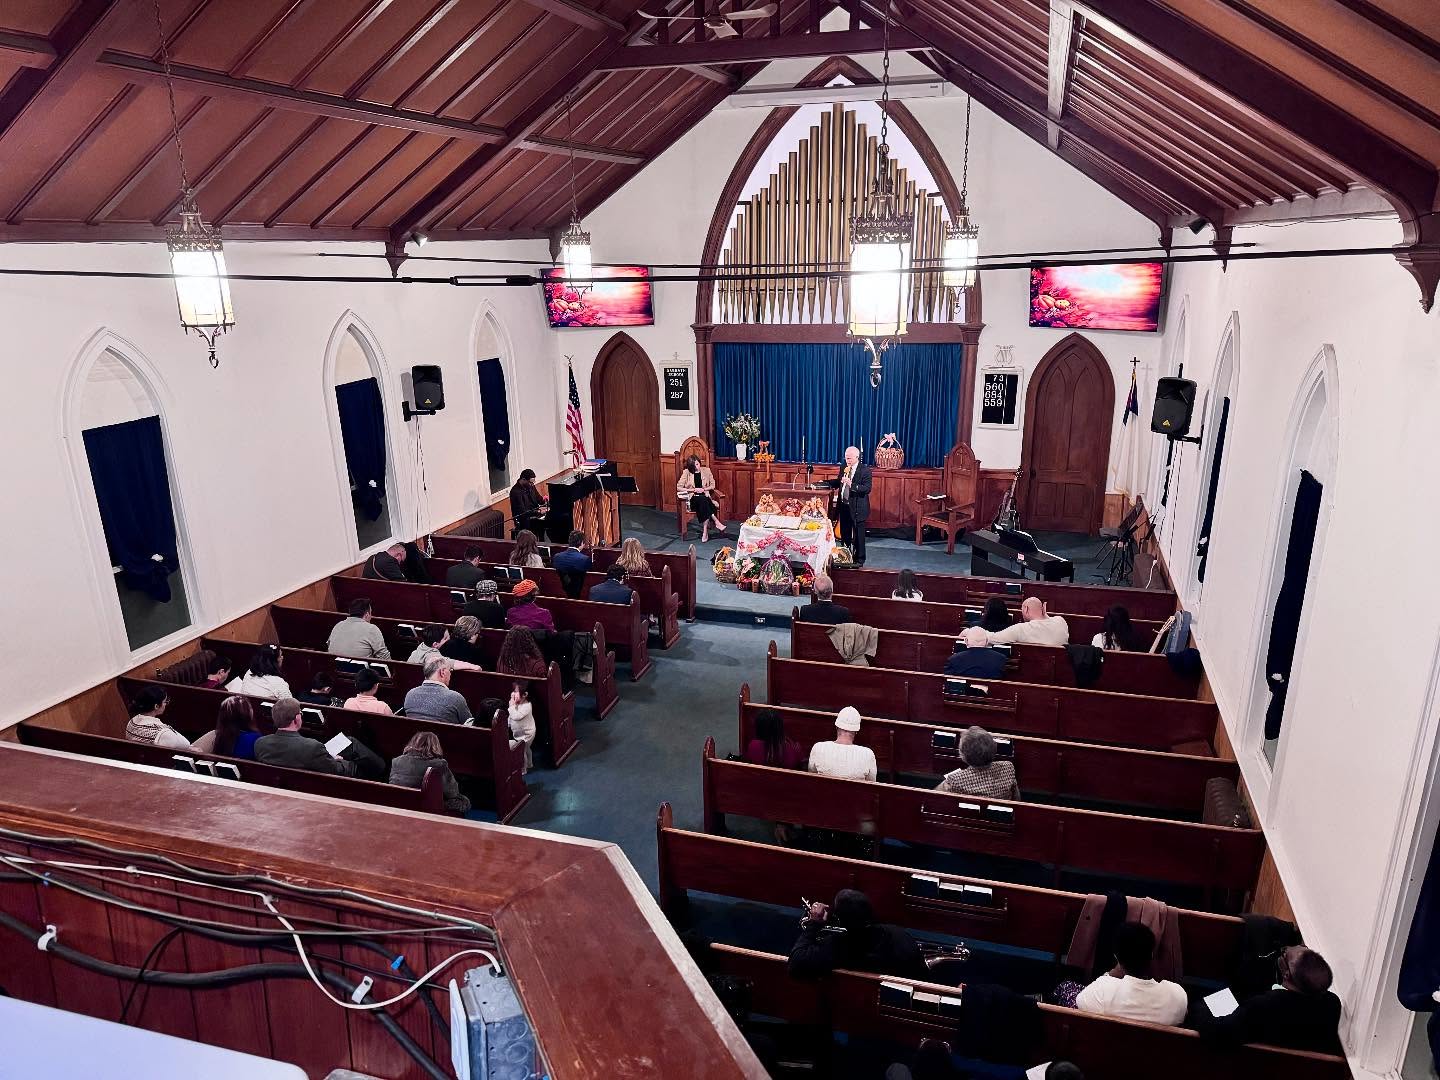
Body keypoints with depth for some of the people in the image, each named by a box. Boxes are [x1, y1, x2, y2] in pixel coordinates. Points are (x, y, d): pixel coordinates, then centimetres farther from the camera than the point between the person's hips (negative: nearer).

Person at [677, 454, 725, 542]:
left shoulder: (706, 470, 8)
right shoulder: (686, 472, 1)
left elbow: (713, 485, 12)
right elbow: (678, 487, -2)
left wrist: (703, 489, -7)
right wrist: (694, 490, -10)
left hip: (705, 497, 2)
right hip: (692, 498, -2)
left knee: (703, 504, -36)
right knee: (702, 499, -36)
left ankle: (705, 530, -37)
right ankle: (716, 522, -38)